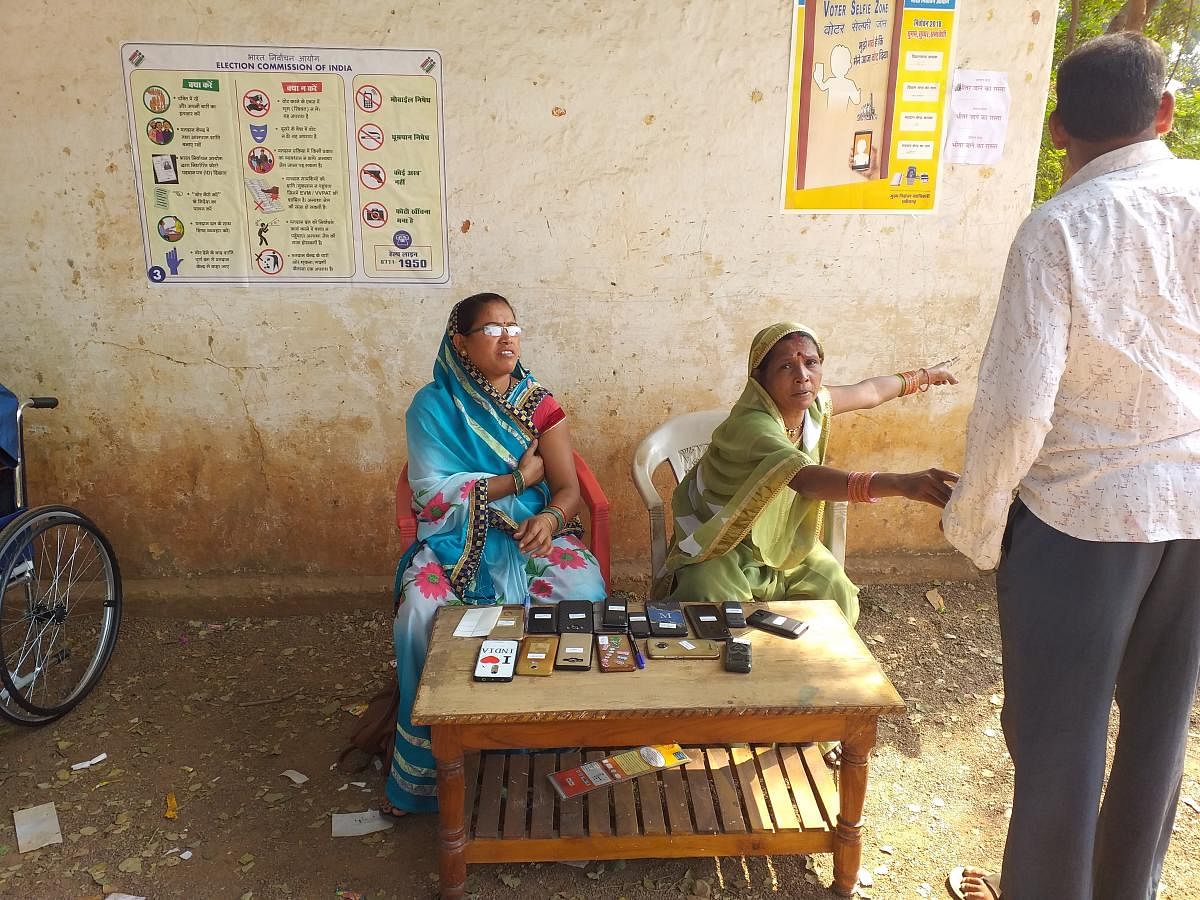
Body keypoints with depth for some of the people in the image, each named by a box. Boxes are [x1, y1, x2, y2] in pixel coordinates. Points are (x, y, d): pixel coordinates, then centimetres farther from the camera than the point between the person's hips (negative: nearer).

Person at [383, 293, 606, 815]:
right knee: (421, 613, -30)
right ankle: (429, 763, -8)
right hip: (457, 539, -1)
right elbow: (433, 493, -9)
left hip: (533, 535, 2)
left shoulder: (538, 403, 6)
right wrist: (518, 479, -10)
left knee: (585, 595, -27)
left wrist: (550, 518, -24)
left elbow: (567, 487, -1)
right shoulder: (433, 406, 1)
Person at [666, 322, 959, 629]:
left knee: (836, 597, -12)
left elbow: (870, 392, 13)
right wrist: (903, 483, -63)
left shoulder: (814, 403, -9)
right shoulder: (751, 424, -35)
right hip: (722, 548, -7)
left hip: (785, 544, 7)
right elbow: (806, 478, -52)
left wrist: (925, 375, 29)